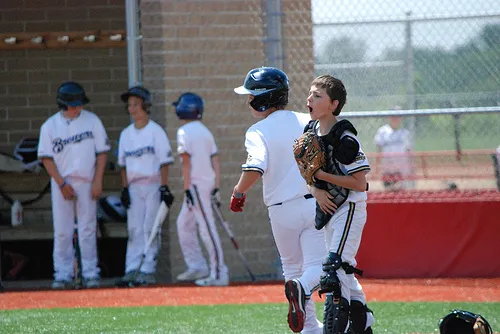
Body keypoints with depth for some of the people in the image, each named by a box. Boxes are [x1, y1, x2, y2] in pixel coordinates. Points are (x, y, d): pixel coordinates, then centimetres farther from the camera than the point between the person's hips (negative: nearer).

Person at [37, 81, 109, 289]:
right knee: (62, 231, 0)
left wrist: (97, 182, -5)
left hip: (86, 183, 0)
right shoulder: (50, 125, 1)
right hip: (61, 183, 0)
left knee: (87, 229, 0)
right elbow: (46, 157, 0)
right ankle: (63, 275, 5)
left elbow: (102, 152, 4)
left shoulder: (92, 121, 2)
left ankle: (90, 274, 4)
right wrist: (62, 184, -8)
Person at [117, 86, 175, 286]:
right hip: (134, 187, 5)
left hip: (153, 185, -5)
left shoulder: (156, 131, -3)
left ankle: (148, 271, -5)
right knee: (134, 229, 1)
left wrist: (164, 188, -12)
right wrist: (124, 188, 6)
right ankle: (132, 270, -1)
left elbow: (164, 162, -5)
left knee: (150, 228, -6)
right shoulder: (126, 134, 12)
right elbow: (123, 164, 15)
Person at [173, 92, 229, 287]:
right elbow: (215, 160, 12)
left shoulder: (185, 131, -9)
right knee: (184, 224, 19)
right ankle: (197, 266, 19)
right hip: (208, 183, 9)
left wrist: (187, 189, -15)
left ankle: (219, 274, -10)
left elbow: (186, 161, -14)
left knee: (207, 228, -9)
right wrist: (216, 187, 11)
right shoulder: (205, 131, 16)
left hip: (196, 184, -9)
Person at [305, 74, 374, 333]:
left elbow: (359, 183, -21)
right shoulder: (310, 130, 4)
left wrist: (321, 175, -22)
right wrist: (316, 190, -8)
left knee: (335, 268, -18)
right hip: (328, 208, 9)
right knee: (343, 269, 15)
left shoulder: (345, 139, -20)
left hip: (350, 208, -9)